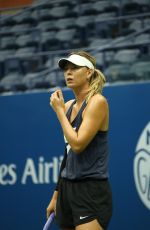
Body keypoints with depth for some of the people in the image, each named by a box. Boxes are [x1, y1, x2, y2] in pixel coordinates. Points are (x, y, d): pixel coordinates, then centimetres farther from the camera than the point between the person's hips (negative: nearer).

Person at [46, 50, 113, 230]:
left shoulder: (97, 101, -9)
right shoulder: (68, 106, 12)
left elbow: (77, 144, -19)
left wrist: (59, 110, -8)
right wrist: (56, 195, 20)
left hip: (91, 191, -8)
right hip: (68, 188, 8)